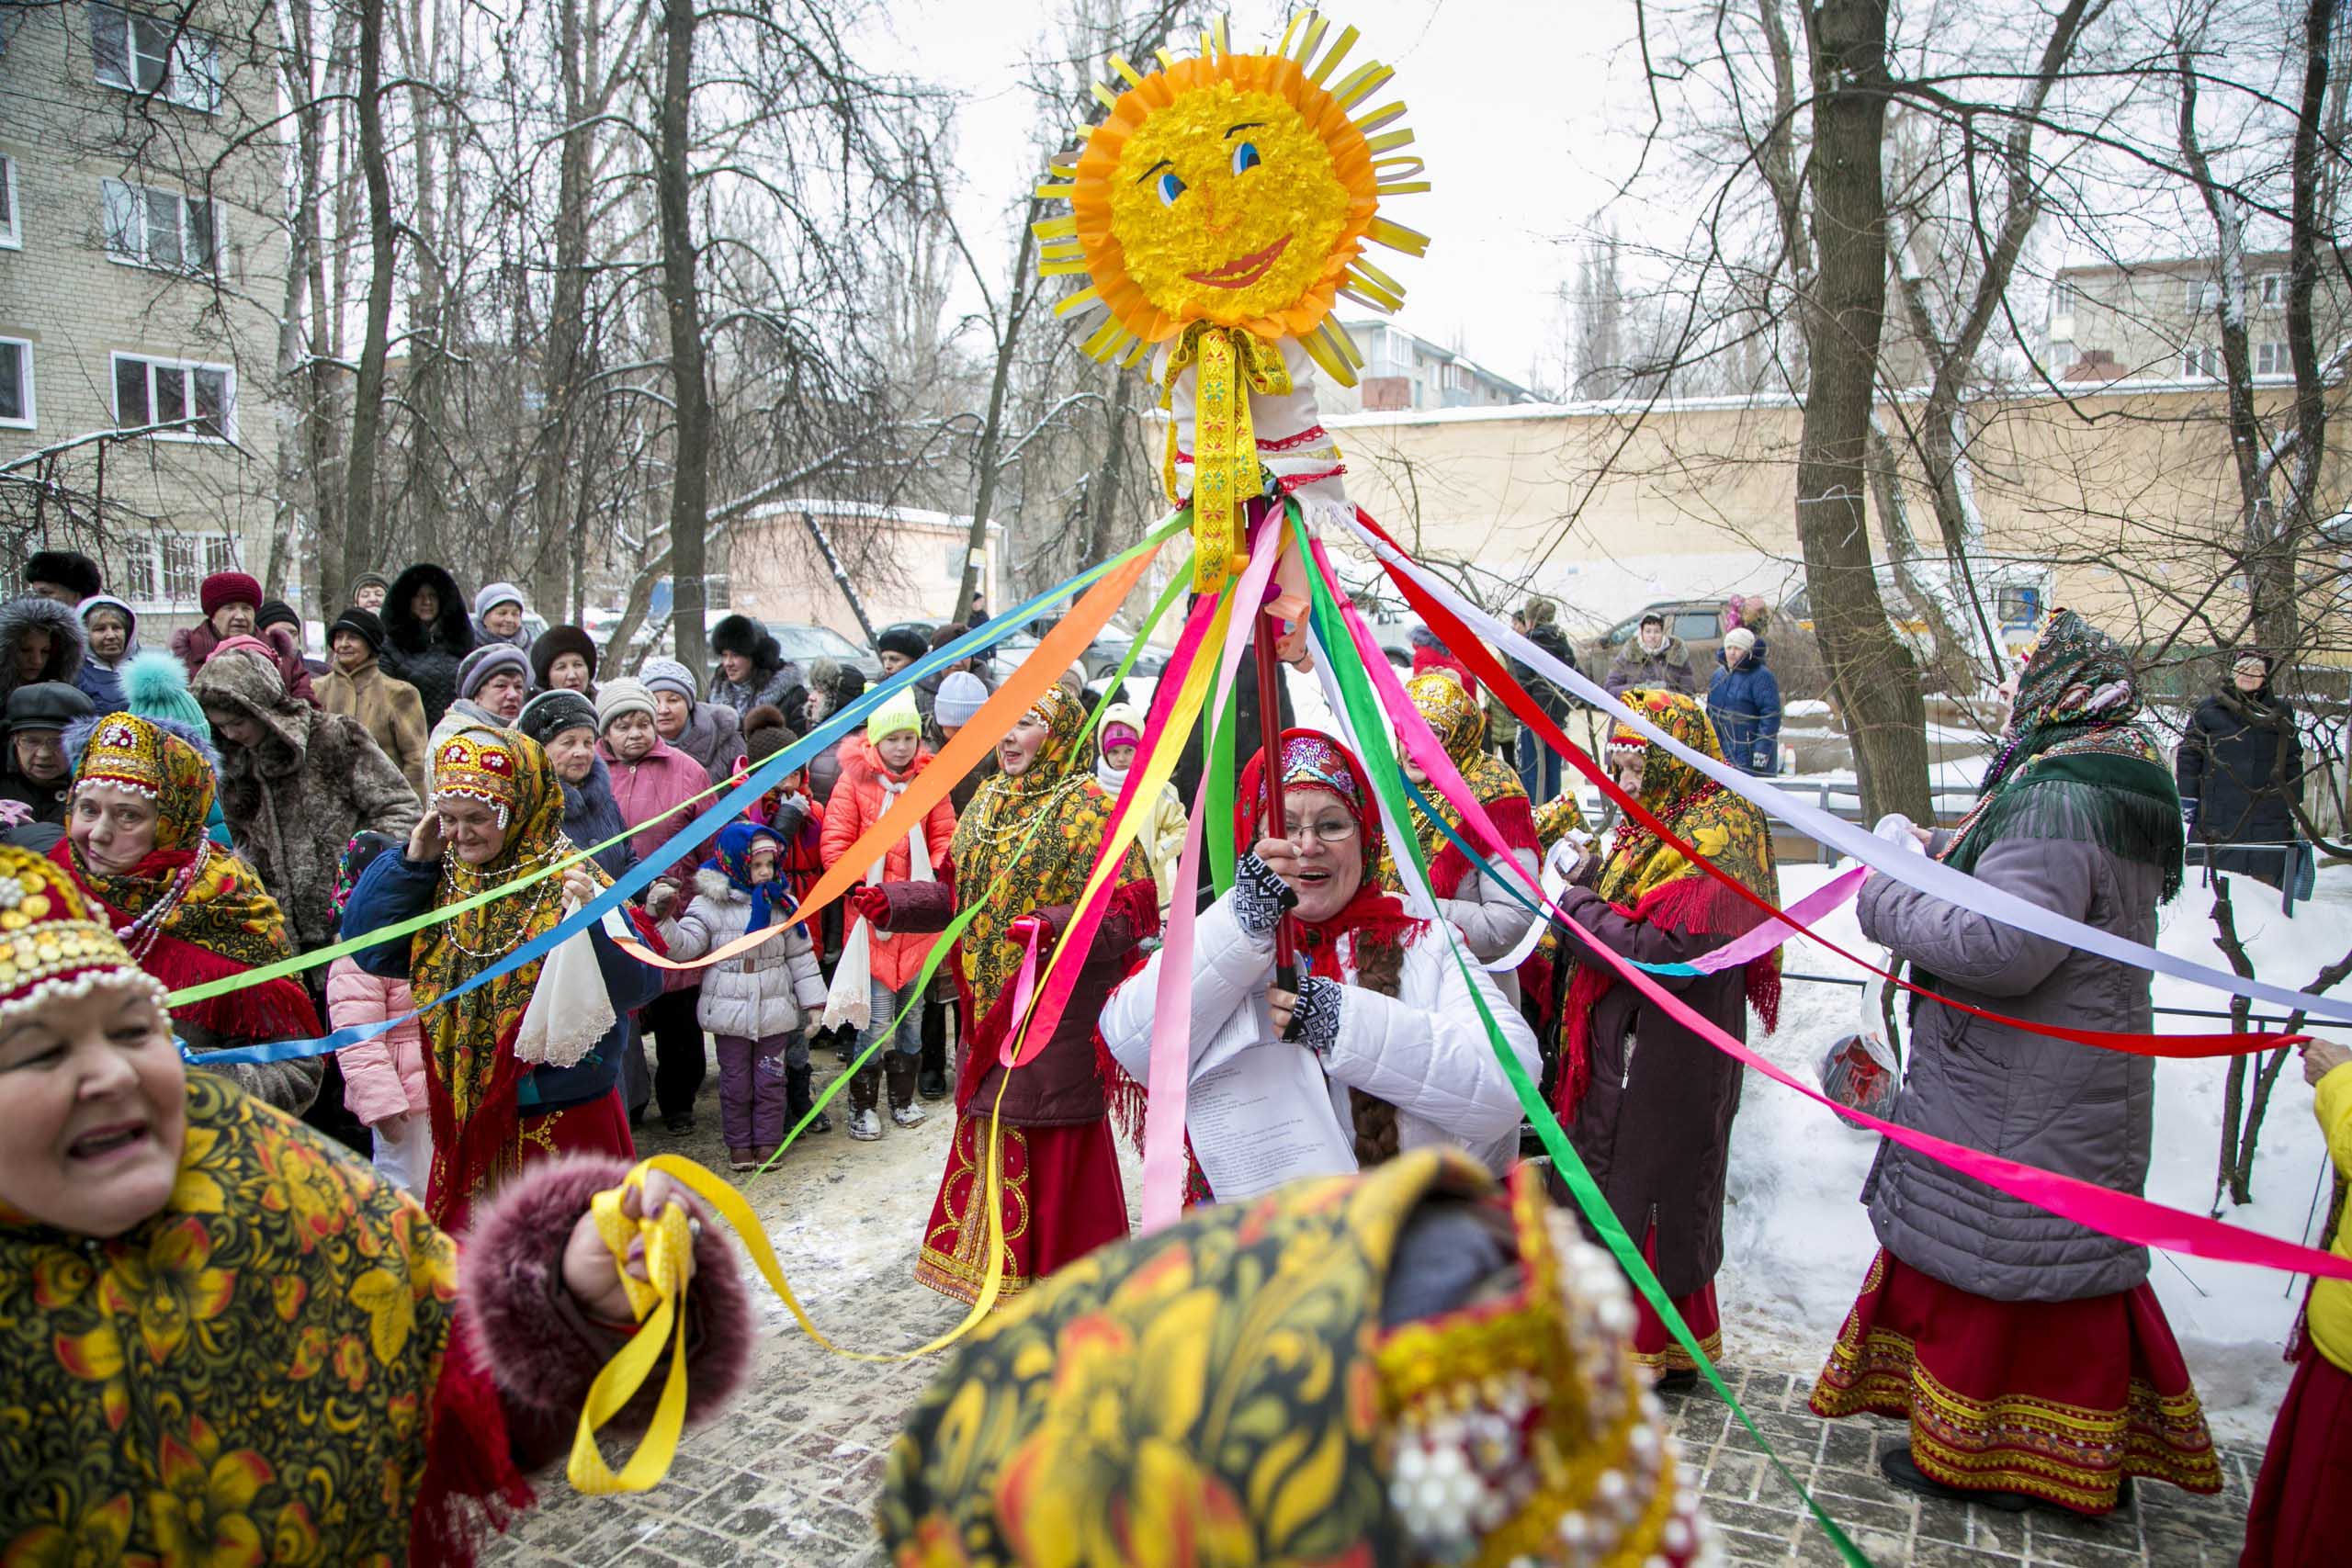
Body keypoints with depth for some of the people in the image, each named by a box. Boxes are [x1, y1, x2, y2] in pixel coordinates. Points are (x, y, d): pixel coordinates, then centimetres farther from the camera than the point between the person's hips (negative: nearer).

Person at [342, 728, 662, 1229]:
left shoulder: (570, 881, -15)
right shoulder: (440, 881, 4)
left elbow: (635, 986, -22)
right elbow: (367, 947, 5)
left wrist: (592, 922, -40)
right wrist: (412, 862, -2)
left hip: (565, 1119, -5)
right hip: (468, 1120, 6)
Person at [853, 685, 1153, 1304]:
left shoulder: (1086, 806, -11)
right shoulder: (987, 801, 13)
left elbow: (1129, 906, -19)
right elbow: (961, 893, 21)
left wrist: (1058, 928, -32)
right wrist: (894, 902, 9)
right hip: (990, 1012, 8)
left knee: (1056, 1154, -2)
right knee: (992, 1138, 16)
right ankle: (1002, 1272, 33)